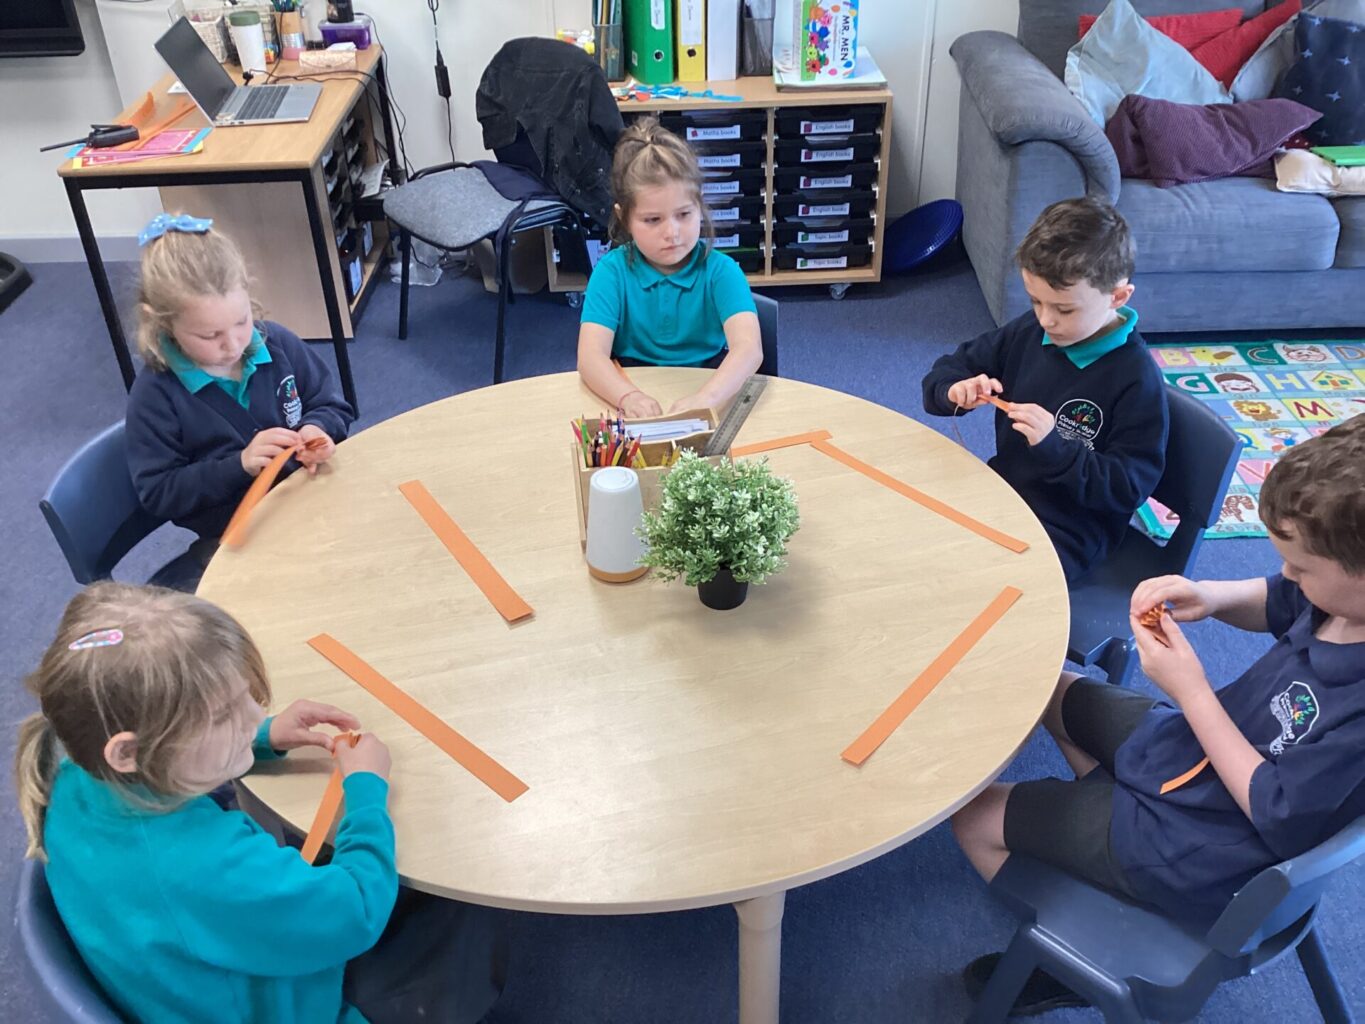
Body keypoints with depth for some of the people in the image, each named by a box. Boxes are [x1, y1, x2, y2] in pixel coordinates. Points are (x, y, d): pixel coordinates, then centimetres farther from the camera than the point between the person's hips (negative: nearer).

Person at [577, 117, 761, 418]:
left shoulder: (720, 271, -6)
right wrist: (628, 397, -37)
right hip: (633, 389, 0)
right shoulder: (611, 271, -4)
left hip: (709, 390, 0)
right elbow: (591, 356, -16)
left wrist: (704, 398, -42)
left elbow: (749, 348, -22)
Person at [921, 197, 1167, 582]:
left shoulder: (1136, 378, -17)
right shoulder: (1029, 331, 1)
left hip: (1067, 530, -7)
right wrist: (955, 391, -15)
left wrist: (1055, 447, -30)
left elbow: (1130, 487, -17)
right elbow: (945, 372, 10)